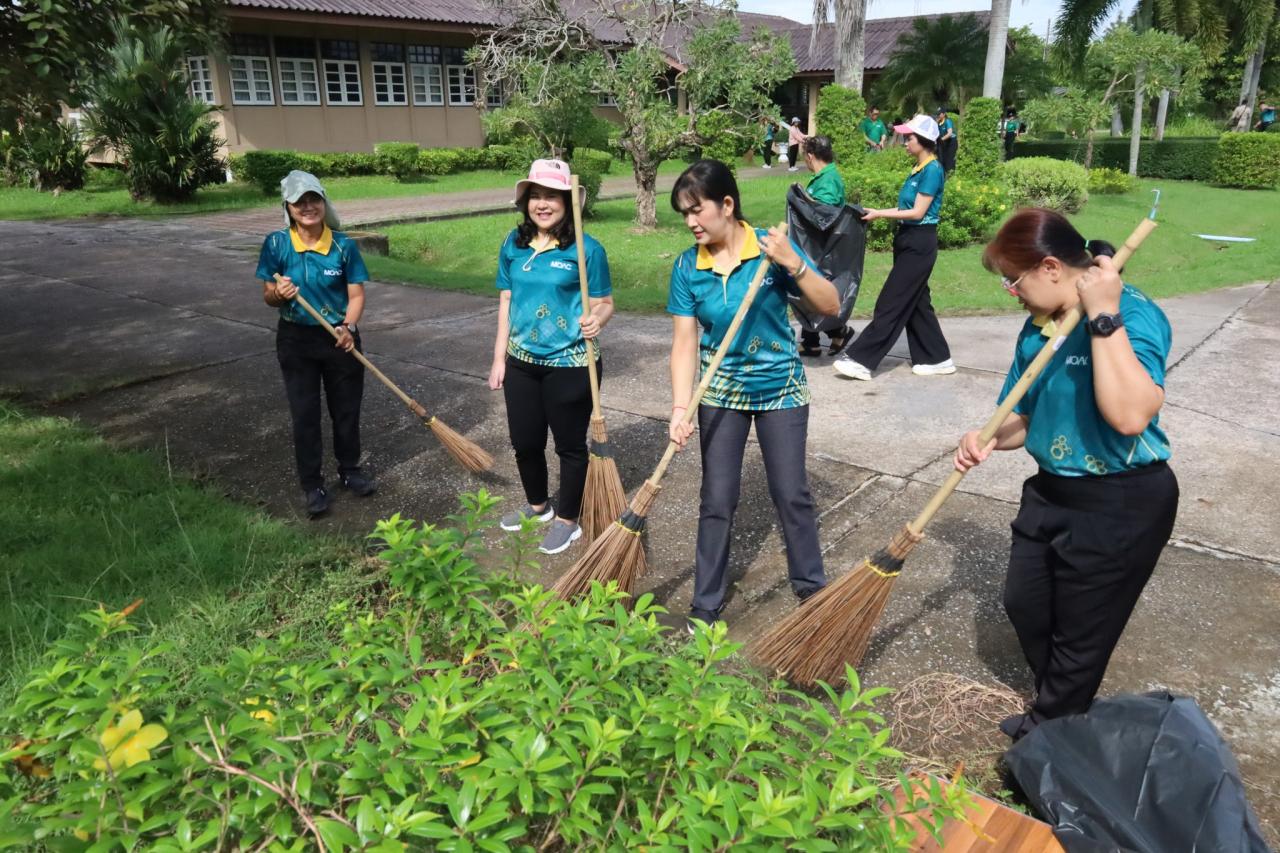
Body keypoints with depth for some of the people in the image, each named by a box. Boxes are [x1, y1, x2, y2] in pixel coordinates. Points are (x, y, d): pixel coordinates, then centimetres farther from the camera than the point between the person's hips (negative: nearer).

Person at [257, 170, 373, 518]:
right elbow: (267, 296, -1)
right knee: (304, 414, 6)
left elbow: (357, 294, -6)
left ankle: (349, 470, 34)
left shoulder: (344, 245, -8)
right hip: (296, 340, 0)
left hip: (340, 339, 0)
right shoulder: (276, 244, -7)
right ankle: (312, 485, 20)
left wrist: (349, 327, -24)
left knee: (346, 409, 12)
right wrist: (279, 294, -25)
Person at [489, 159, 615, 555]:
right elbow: (506, 302, 8)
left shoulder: (586, 248, -12)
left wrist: (596, 320, -31)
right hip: (521, 361, 5)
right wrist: (499, 358, 8)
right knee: (524, 441, 17)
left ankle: (568, 519, 29)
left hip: (570, 364, -5)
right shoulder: (513, 244, 3)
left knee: (570, 444, 9)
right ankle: (538, 504, 42)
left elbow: (604, 303, -7)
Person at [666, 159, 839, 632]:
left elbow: (830, 306, -15)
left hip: (780, 387, -1)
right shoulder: (687, 266, -8)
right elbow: (685, 342, -10)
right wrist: (680, 408, -19)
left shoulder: (771, 247, -14)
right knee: (717, 500, 6)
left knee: (791, 494, 7)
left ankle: (811, 586, 29)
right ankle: (706, 605, 21)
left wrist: (793, 264, -30)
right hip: (720, 392, 2)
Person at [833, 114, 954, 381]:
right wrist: (878, 212, 4)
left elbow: (918, 212, -17)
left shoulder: (932, 169, -14)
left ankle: (861, 359, -7)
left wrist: (880, 214, -14)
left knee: (891, 302, -8)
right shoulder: (919, 169, 13)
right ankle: (937, 358, 21)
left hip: (920, 243, -10)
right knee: (916, 302, 13)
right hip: (909, 240, 10)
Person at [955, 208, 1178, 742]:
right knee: (1024, 605, 20)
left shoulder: (1133, 316, -23)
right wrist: (989, 440, -11)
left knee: (1080, 635, 10)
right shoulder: (1039, 326, 0)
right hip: (1051, 491, 8)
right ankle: (1060, 709, 45)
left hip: (1121, 505, -8)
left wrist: (1103, 316, -35)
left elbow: (1130, 415, -39)